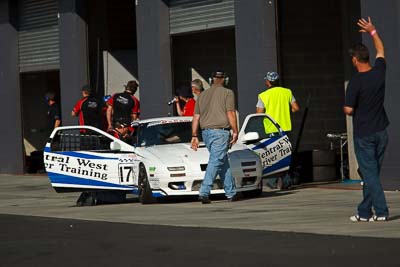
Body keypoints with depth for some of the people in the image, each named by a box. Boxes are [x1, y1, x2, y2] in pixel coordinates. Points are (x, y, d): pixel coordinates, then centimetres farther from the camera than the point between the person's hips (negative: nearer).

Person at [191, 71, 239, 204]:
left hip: (206, 132, 6)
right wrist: (235, 132, -4)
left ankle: (231, 193, 15)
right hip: (220, 131, -6)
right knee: (215, 162, -9)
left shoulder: (203, 95, 15)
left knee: (223, 162, 13)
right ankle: (204, 192, -19)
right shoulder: (227, 93, -1)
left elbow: (196, 117, 13)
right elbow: (230, 114, -9)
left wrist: (194, 136, 13)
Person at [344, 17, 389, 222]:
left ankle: (381, 211, -9)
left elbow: (348, 110, -16)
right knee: (371, 172, 12)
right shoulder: (379, 72, 0)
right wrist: (372, 31, 30)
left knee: (369, 174, -3)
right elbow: (381, 50, 20)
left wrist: (345, 108, 7)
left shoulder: (355, 82, -17)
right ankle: (364, 212, 17)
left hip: (363, 134, -6)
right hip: (381, 132, 6)